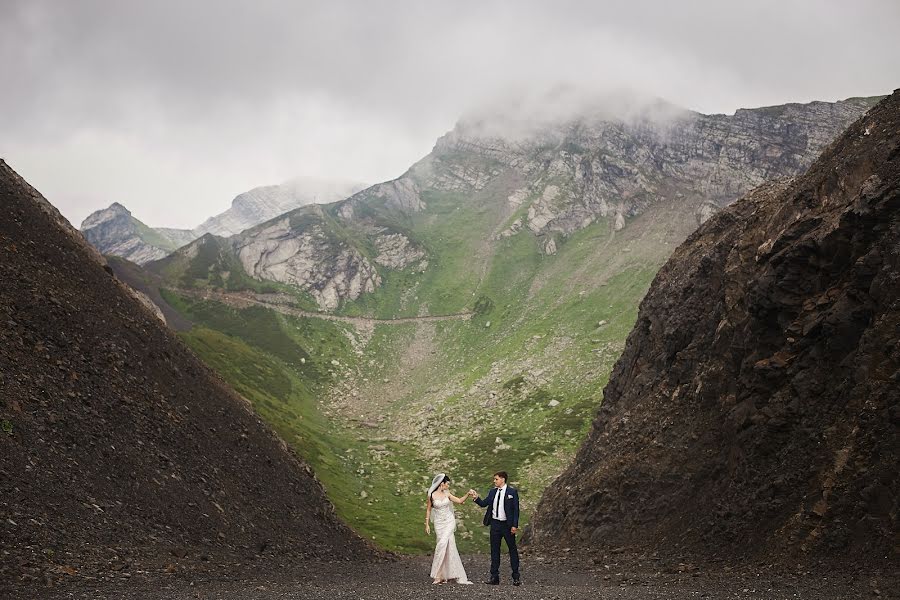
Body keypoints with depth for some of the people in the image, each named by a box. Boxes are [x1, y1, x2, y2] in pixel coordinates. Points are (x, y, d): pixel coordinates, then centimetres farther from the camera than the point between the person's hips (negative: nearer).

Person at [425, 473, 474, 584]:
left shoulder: (447, 494, 5)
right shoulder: (432, 495, -4)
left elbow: (460, 501, 7)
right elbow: (428, 510, 2)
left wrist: (468, 494, -6)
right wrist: (427, 524, 0)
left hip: (449, 521, 1)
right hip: (439, 523, -1)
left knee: (443, 544, -13)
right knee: (448, 547, -3)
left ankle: (439, 575, -6)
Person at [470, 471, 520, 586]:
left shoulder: (512, 492, -6)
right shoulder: (493, 492, 9)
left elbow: (516, 509, -8)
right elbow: (484, 504, 7)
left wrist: (514, 525, -13)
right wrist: (476, 498, -11)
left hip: (507, 525, -5)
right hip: (495, 524, 5)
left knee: (512, 550, 2)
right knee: (494, 551, 7)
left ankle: (516, 577, 9)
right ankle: (494, 577, 12)